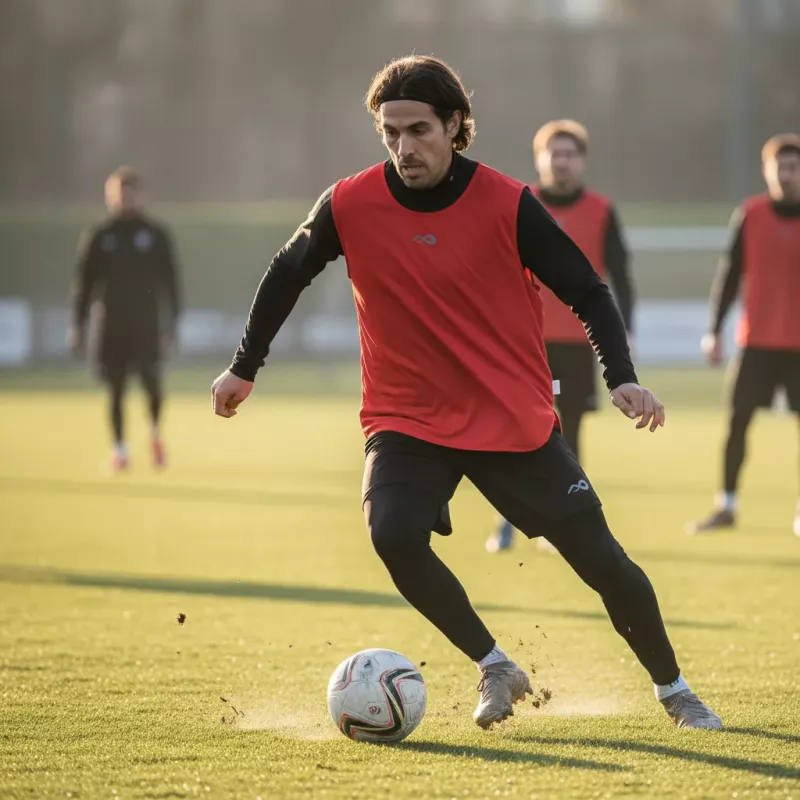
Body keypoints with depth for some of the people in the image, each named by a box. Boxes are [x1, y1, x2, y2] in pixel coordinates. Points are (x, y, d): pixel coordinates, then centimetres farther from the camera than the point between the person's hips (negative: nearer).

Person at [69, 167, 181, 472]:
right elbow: (84, 282, 8)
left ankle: (155, 432, 13)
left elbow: (170, 281, 6)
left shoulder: (155, 234, 6)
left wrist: (171, 323, -2)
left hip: (147, 322, -1)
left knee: (151, 380, -13)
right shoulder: (98, 237, 7)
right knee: (115, 388, 0)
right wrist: (78, 325, 2)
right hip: (111, 324, 1)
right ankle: (120, 449, 9)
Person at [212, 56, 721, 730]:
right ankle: (495, 668, -6)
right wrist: (244, 368, 15)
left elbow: (587, 290, -7)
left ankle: (674, 692, 23)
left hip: (515, 417, 0)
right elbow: (288, 275, 9)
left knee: (601, 559, 0)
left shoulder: (508, 206, -13)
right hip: (406, 417, 1)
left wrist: (623, 377, -21)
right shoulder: (350, 207, -9)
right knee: (394, 535, -27)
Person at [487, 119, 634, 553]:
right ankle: (506, 523, 2)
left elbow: (620, 277, 3)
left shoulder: (601, 213, 2)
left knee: (567, 432, 3)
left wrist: (622, 331, -9)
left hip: (578, 342, 0)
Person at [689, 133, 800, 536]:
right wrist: (714, 330, 0)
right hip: (757, 339, 1)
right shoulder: (749, 215, 0)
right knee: (738, 419, -4)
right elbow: (730, 273, 4)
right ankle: (726, 506, 6)